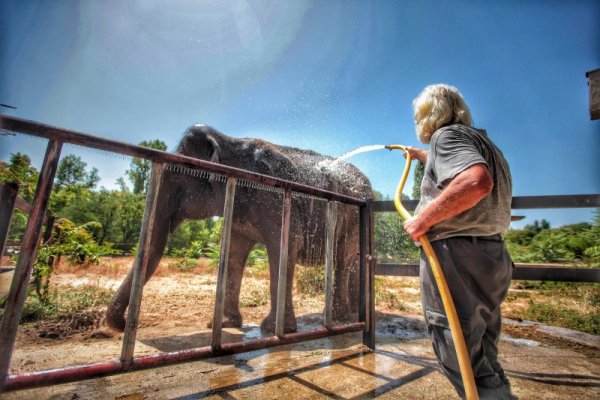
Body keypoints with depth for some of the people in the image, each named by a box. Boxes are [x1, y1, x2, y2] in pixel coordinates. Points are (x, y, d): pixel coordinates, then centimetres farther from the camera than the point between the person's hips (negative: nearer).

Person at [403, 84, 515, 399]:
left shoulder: (447, 134, -7)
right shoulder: (481, 141, 22)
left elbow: (477, 182, -27)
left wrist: (423, 218, -21)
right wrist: (423, 157, 50)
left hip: (457, 255, -10)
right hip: (491, 256, 10)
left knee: (461, 359, -2)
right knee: (482, 357, 19)